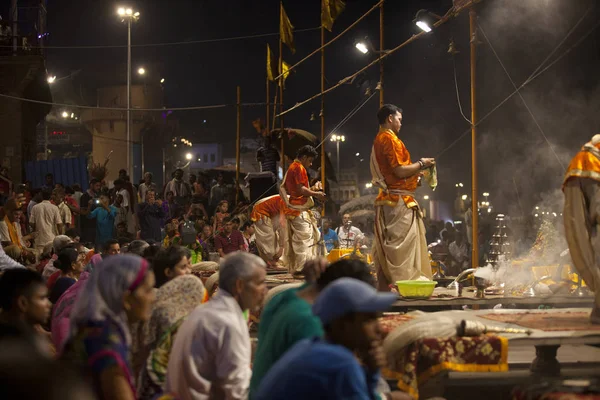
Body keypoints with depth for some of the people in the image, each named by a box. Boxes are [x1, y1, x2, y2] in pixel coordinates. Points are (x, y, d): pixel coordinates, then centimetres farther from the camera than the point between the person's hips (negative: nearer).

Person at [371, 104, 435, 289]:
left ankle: (384, 290, 9)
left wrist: (415, 172, 17)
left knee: (385, 251, 8)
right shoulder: (390, 139, -11)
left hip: (387, 200, 10)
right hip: (399, 201, -10)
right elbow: (400, 171, -19)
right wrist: (421, 164, -5)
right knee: (402, 248, -11)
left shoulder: (378, 140, 19)